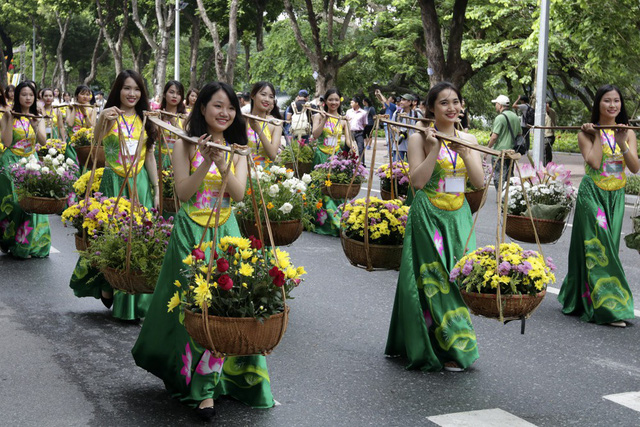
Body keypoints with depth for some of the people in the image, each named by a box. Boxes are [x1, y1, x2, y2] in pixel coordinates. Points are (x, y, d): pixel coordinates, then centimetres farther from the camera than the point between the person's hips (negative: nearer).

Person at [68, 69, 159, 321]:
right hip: (114, 182, -3)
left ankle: (135, 301, 12)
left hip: (140, 183, 3)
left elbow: (149, 157, 13)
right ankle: (107, 288, 17)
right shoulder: (109, 116, -1)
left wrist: (156, 190, 8)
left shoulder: (144, 120, 10)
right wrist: (103, 121, -31)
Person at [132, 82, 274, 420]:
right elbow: (183, 192, -9)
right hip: (191, 231, -3)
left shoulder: (237, 149, 7)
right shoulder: (186, 145, -1)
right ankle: (201, 384, 5)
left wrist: (222, 164, -21)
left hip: (226, 231, 3)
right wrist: (205, 163, -21)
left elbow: (239, 194, -5)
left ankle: (207, 384, 12)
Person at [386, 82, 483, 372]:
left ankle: (456, 345, 17)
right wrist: (434, 149, -19)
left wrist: (464, 153, -12)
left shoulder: (468, 140, 9)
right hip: (428, 216, -4)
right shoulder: (420, 138, -5)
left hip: (459, 217, 4)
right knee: (433, 279, -2)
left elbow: (479, 182, 0)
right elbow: (417, 180, -14)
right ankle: (438, 349, 7)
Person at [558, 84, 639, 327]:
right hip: (592, 195, -5)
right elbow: (594, 162, -20)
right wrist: (598, 135, -13)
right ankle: (608, 308, -8)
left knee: (608, 248, 8)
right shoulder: (587, 133, -4)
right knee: (598, 246, -10)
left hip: (616, 196, 5)